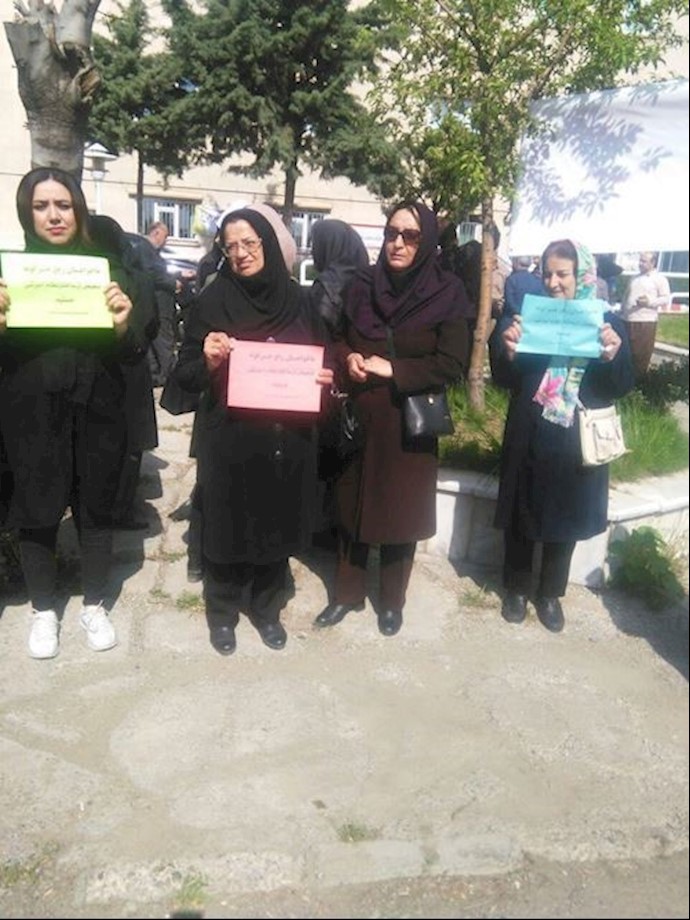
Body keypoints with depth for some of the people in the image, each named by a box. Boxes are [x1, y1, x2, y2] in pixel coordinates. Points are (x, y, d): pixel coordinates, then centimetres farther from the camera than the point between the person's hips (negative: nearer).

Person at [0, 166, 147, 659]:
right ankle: (43, 611, 30)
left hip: (97, 412, 1)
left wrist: (122, 326, -21)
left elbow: (134, 354, 0)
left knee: (96, 510, 12)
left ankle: (94, 605, 31)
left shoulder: (107, 268, 1)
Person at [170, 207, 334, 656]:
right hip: (229, 440, -2)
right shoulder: (213, 301, -4)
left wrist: (328, 378, -8)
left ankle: (267, 607, 34)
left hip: (288, 440, 3)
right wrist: (208, 361, -24)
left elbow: (322, 362, 14)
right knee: (228, 526, 9)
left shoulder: (299, 300, 4)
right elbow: (185, 374, -4)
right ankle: (222, 612, 30)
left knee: (278, 524, 13)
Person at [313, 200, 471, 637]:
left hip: (408, 423, -3)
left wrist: (390, 369, -18)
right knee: (352, 506, 12)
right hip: (358, 417, 3)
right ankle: (348, 593, 29)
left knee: (399, 512, 8)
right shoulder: (363, 284, 3)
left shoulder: (446, 293, -8)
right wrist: (347, 358, -10)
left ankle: (392, 600, 28)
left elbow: (452, 364, -13)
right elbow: (336, 336, 12)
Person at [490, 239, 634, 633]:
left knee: (565, 519, 12)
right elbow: (505, 380, -2)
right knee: (521, 515, 11)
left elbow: (620, 388, -4)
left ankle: (551, 593, 31)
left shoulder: (607, 322, -2)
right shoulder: (529, 315, 0)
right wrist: (508, 352, -22)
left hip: (575, 444, 0)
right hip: (529, 439, 1)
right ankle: (518, 588, 31)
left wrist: (612, 357, -23)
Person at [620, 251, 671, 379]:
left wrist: (650, 302, -19)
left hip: (646, 322, -6)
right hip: (628, 321, 6)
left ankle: (637, 380, 6)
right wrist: (621, 313, 18)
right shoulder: (634, 278, 19)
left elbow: (666, 299, -5)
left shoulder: (660, 278, 0)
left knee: (642, 355, -3)